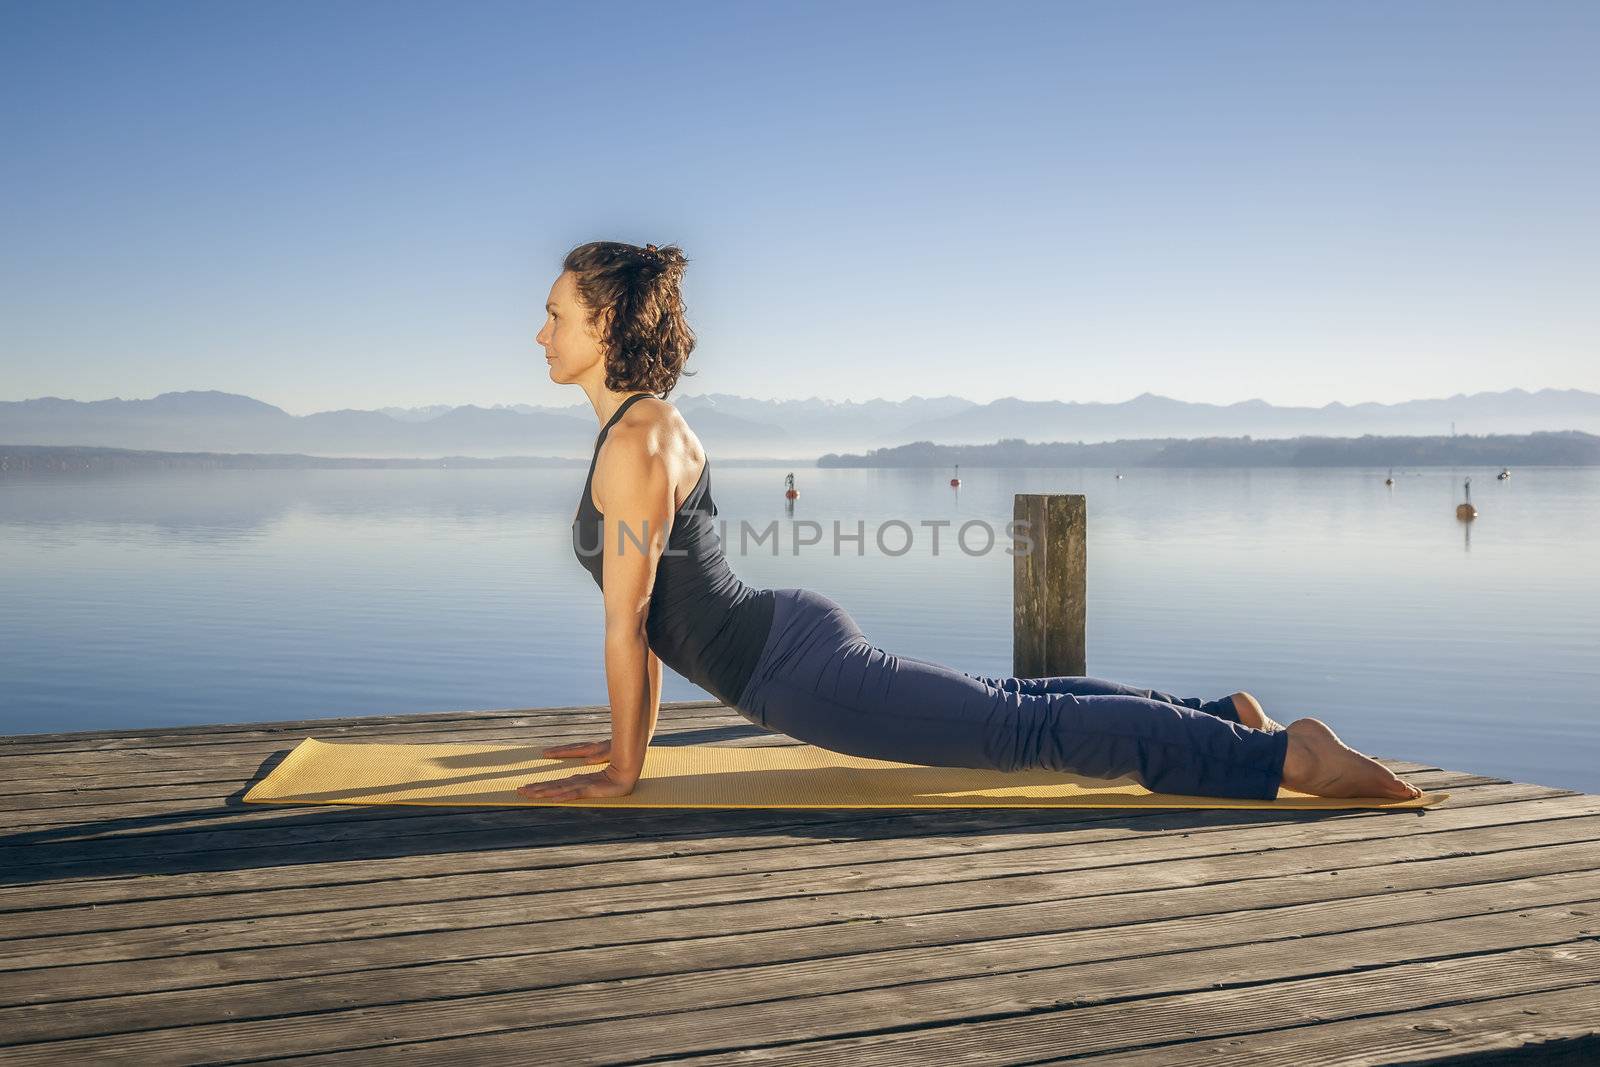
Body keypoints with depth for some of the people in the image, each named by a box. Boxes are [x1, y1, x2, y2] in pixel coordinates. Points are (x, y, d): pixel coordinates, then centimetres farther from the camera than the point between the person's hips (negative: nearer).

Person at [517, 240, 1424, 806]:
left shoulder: (634, 444, -17)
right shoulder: (652, 422, 13)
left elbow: (627, 624, -17)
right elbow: (651, 607, 20)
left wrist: (623, 772, -9)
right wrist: (631, 733, 23)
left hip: (796, 669, -9)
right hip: (790, 634, 9)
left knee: (1025, 728, -8)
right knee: (1010, 702, 20)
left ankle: (1283, 753, -5)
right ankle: (1219, 715, 27)